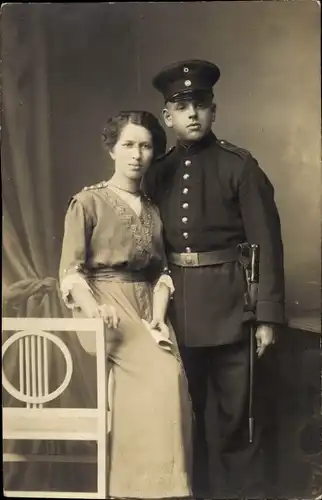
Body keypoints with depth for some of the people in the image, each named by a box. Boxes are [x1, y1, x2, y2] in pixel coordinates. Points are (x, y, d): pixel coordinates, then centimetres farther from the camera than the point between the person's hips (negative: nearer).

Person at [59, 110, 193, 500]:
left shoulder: (153, 210, 16)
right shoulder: (88, 202, 0)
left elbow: (162, 272, 10)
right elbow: (70, 272, -7)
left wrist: (158, 318, -8)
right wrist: (94, 309, -26)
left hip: (146, 306, 5)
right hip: (105, 307, -5)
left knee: (168, 376, -21)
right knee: (165, 374, -26)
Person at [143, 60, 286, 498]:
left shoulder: (239, 166, -4)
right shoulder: (158, 172, 8)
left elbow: (266, 244, -6)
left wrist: (268, 315, -10)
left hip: (228, 302, -4)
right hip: (175, 305, 4)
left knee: (237, 410, 7)